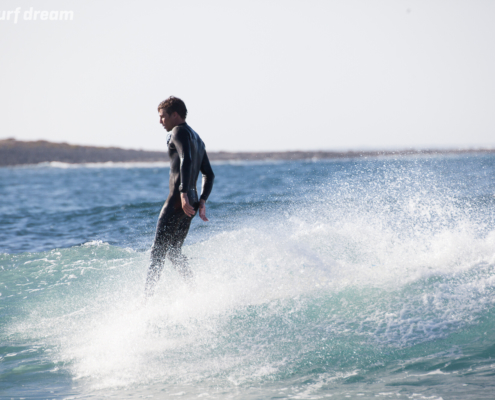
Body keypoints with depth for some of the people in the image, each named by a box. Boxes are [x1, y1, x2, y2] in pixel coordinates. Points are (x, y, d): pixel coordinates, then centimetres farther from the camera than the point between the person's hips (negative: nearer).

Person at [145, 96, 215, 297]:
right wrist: (202, 200, 15)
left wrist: (183, 193, -30)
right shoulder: (197, 139, 24)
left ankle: (148, 294, -14)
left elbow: (186, 160, -22)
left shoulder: (179, 132, -5)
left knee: (158, 250, -10)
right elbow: (209, 174, 22)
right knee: (174, 251, 16)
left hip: (178, 200, -9)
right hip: (190, 203, 9)